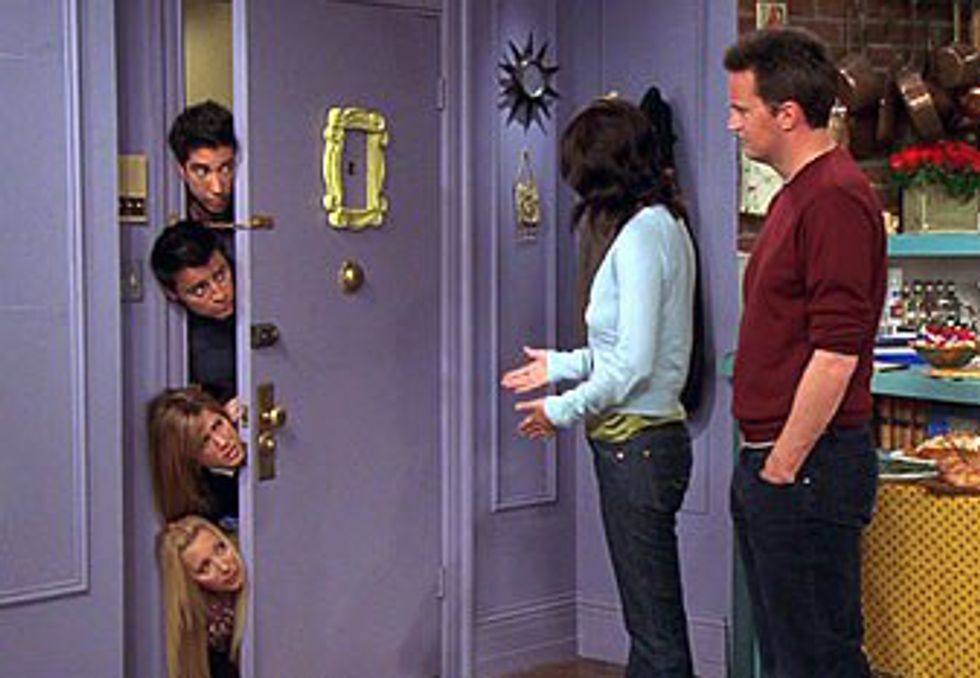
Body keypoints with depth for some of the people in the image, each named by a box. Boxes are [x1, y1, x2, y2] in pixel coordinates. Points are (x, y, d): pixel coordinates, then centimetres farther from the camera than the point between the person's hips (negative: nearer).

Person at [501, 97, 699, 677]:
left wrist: (564, 410, -8)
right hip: (644, 438, 10)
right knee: (651, 615, 15)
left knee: (656, 627, -2)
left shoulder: (640, 234, -17)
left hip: (638, 441, -10)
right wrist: (563, 365, 24)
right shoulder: (664, 224, 12)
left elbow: (634, 363, -20)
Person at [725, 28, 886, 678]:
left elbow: (836, 352, -23)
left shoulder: (835, 197, -17)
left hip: (805, 466, -10)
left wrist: (782, 469, -18)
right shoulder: (796, 194, 16)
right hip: (768, 460, 10)